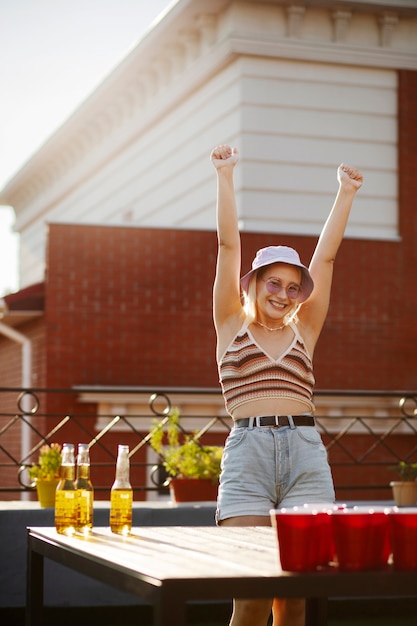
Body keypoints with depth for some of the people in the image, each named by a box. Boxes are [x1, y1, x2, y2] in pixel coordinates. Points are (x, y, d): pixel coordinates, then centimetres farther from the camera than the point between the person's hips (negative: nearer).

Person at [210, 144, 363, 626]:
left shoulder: (304, 332, 19)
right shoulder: (232, 326, 13)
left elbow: (325, 256, 17)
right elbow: (229, 245, 8)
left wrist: (346, 194, 16)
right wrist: (225, 176, 4)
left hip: (306, 455, 3)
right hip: (247, 451, -3)